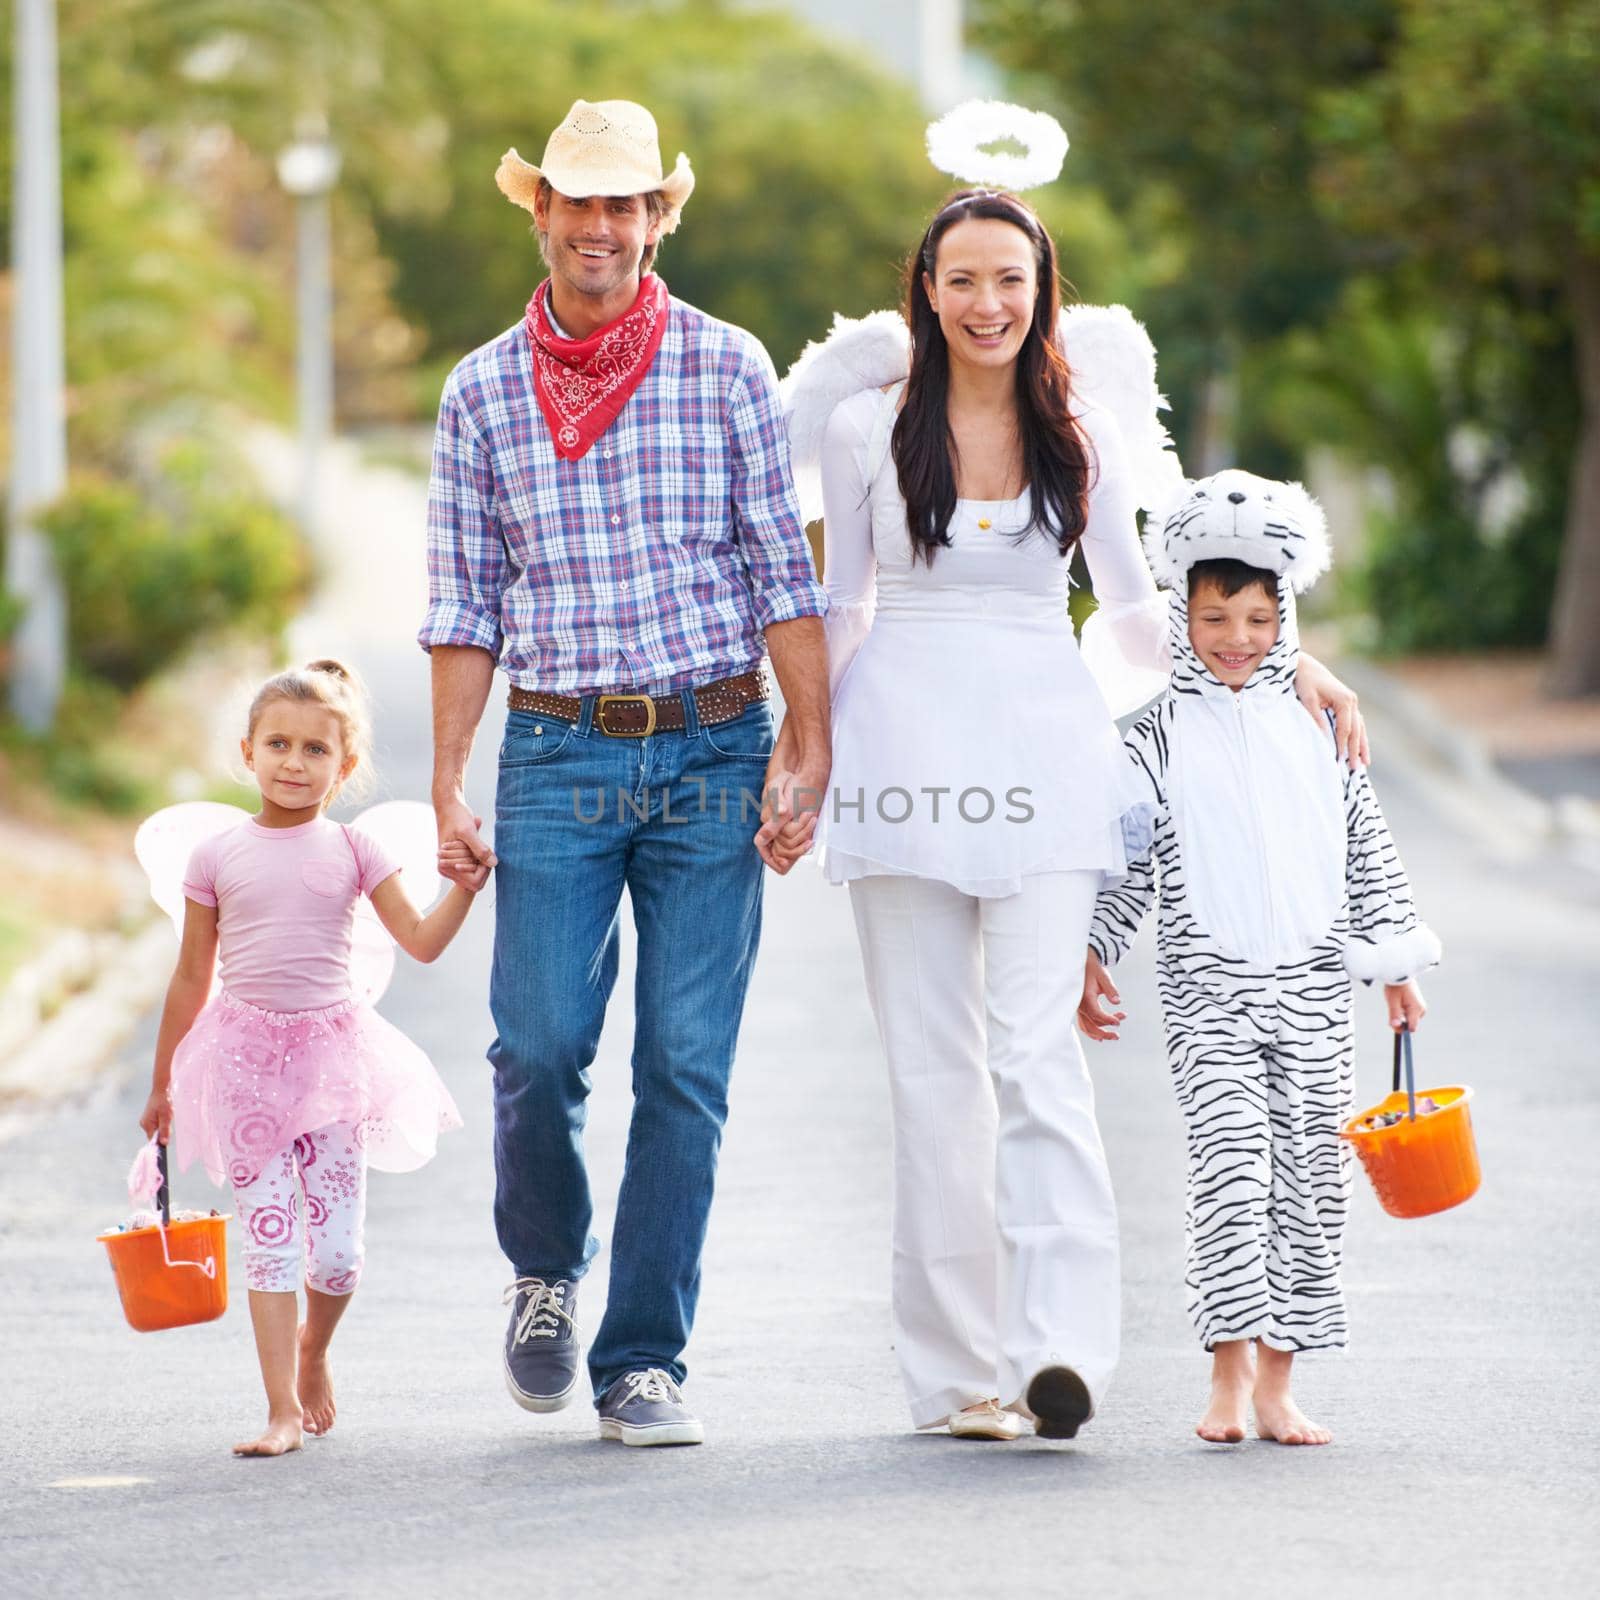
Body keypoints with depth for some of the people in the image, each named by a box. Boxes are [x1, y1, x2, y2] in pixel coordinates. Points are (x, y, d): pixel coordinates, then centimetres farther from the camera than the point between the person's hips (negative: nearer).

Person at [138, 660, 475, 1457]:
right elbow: (191, 979, 9)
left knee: (336, 1245, -2)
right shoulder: (216, 856, 3)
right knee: (267, 1236, -6)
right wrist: (162, 1084, 13)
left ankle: (313, 1350, 29)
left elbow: (420, 940, 1)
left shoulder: (352, 850, 3)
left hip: (332, 1051, 0)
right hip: (247, 1055, 0)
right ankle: (285, 1410, -4)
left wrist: (465, 888, -16)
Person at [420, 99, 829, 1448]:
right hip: (558, 754, 1)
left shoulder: (727, 367, 3)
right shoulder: (482, 392, 7)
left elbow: (786, 573, 2)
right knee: (539, 1045, -10)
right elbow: (464, 607, 8)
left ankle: (643, 1362, 3)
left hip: (713, 747, -1)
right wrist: (448, 790, 3)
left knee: (686, 1068, -3)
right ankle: (546, 1267, 20)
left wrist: (812, 751, -4)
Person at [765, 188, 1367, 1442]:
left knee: (1037, 1052, -13)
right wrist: (799, 766, 11)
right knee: (934, 1066, 1)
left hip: (1042, 760, 0)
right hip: (908, 759, 0)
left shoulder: (1083, 438, 7)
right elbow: (840, 608, 13)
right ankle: (958, 1370, 6)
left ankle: (1060, 1346, -21)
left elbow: (1134, 609, 17)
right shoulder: (866, 428, 5)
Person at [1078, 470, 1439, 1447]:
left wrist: (1396, 963, 14)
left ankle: (1278, 1383, 8)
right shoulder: (1162, 739, 2)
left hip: (1312, 983, 3)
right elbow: (1127, 861, 5)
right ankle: (1229, 1377, -10)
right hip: (1210, 992, -3)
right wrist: (1095, 956, -2)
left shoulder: (1318, 732, 8)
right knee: (1232, 1169, -12)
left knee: (1311, 1177, 3)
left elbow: (1369, 855, 15)